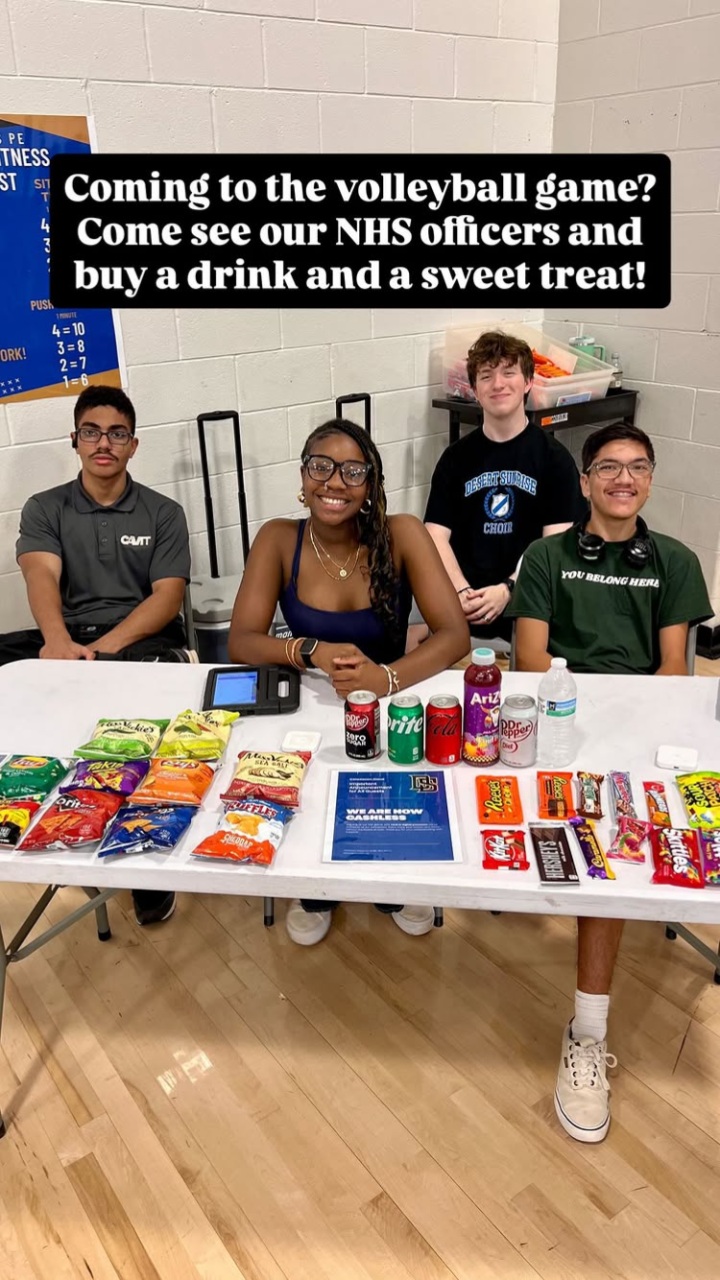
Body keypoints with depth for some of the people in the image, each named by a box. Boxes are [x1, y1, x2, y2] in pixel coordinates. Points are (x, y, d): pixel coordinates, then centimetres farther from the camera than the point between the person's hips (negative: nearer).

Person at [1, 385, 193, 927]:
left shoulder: (163, 513, 8)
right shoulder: (44, 510, 11)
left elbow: (167, 597, -4)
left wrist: (104, 647, -21)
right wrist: (59, 640, -32)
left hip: (144, 640, -2)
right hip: (67, 637, 2)